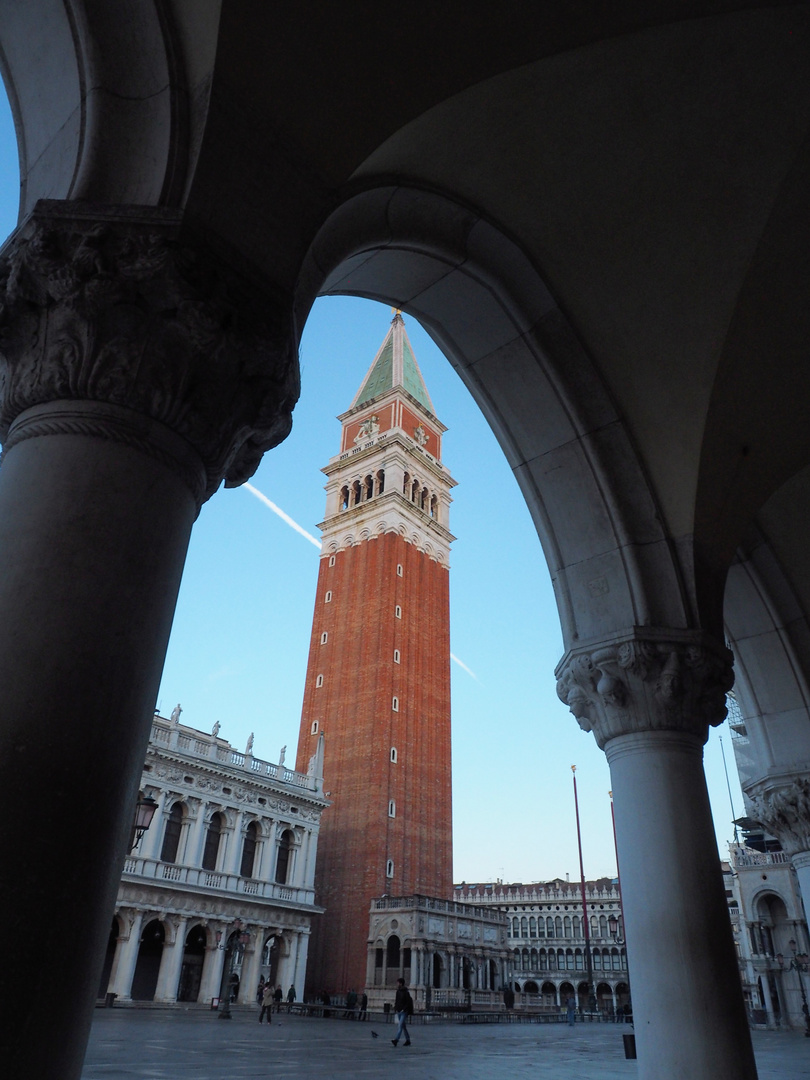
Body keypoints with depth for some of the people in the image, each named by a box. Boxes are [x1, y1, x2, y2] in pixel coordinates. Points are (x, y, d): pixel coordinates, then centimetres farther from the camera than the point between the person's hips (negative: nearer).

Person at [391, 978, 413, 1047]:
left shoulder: (405, 992, -12)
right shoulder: (398, 991, 10)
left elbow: (409, 1002, -15)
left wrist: (404, 1009, -19)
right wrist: (395, 1008, 5)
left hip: (404, 1012, -8)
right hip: (399, 1011, 8)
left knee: (400, 1025, -16)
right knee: (403, 1026, 13)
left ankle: (396, 1040, -25)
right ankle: (408, 1040, 21)